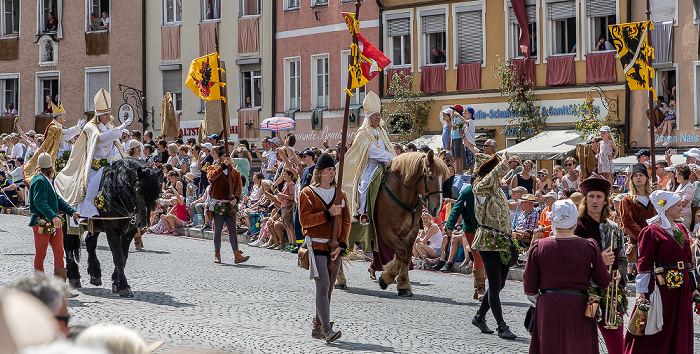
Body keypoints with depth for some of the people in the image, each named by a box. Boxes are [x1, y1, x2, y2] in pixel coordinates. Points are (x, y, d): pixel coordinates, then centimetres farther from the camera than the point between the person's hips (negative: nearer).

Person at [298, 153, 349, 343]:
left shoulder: (340, 195, 12)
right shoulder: (307, 193, -1)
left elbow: (346, 222, 8)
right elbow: (305, 220, -11)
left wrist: (341, 245, -5)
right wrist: (328, 214, -19)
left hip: (335, 247, 5)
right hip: (316, 247, -5)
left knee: (328, 288, 8)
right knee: (323, 286, -15)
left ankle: (318, 327, 17)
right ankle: (327, 329, -20)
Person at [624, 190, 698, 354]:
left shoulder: (682, 229, 13)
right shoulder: (651, 231, -9)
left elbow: (688, 259, 18)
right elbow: (644, 263, -11)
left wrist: (693, 286, 18)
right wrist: (641, 291, -16)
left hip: (682, 287, 7)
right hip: (661, 285, -7)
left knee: (680, 331, 10)